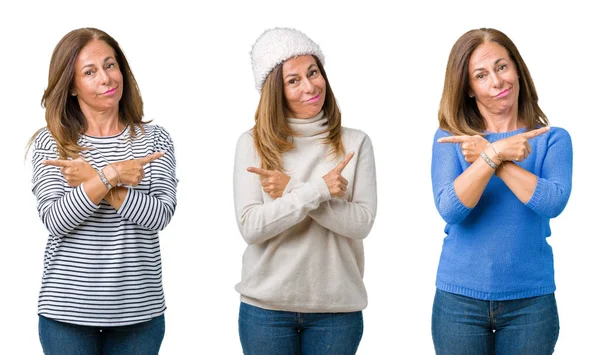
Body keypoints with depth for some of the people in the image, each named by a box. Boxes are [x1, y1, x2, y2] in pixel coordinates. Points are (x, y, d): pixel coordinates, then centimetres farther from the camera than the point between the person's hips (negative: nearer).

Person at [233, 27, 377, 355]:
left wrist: (292, 191, -16)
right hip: (266, 307, -1)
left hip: (337, 308, 1)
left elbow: (362, 223, -9)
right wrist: (317, 189, -18)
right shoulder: (253, 143, -2)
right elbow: (250, 226, -11)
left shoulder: (355, 143, 1)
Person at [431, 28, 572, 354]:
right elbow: (449, 209, -13)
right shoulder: (450, 139, 2)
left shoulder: (552, 139, 1)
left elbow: (553, 203, -15)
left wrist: (487, 155, -16)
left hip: (531, 301, 0)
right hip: (459, 299, 0)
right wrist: (497, 153, -21)